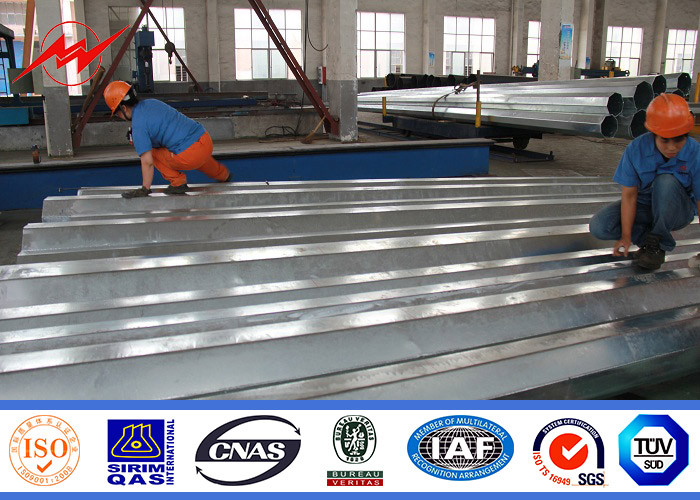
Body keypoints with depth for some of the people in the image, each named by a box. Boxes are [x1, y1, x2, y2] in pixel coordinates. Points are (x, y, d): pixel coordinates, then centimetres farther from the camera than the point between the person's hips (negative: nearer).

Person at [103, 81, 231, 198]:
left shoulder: (138, 126, -11)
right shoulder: (151, 102, 12)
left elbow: (147, 162, -12)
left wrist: (145, 189, -3)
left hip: (190, 155, -8)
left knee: (153, 152, 9)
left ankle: (178, 182, 6)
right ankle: (223, 175, 67)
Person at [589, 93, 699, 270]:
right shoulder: (636, 149, -20)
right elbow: (629, 195, -16)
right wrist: (626, 237, -18)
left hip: (677, 211, -1)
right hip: (643, 205, 2)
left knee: (666, 181, -35)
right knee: (598, 226, -20)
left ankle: (659, 243, -17)